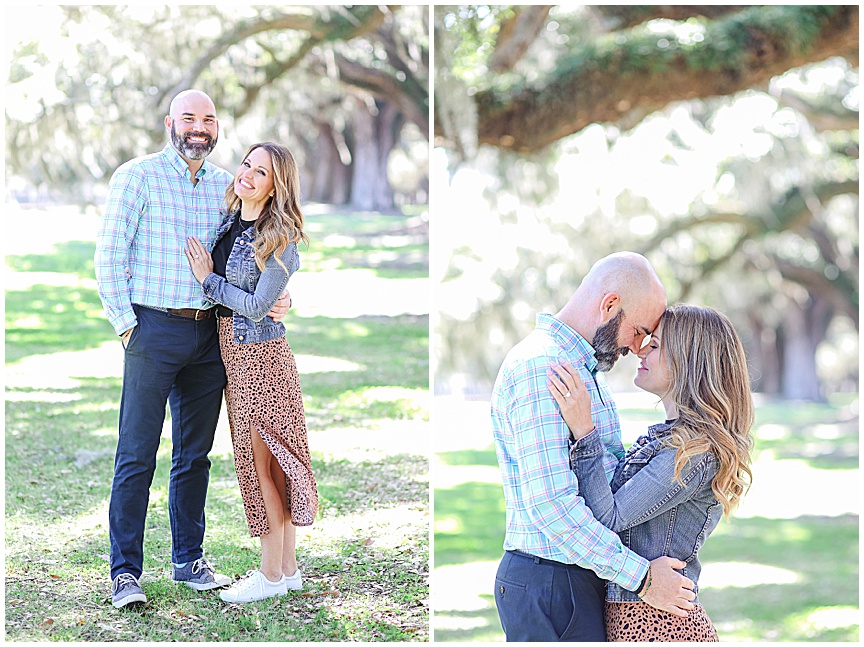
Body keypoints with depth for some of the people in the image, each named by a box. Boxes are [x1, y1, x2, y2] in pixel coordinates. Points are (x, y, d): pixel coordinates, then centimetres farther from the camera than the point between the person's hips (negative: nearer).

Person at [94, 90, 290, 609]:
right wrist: (126, 324, -10)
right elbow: (109, 255, -5)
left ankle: (189, 560, 22)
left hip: (210, 333, 5)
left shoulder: (227, 186, 11)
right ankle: (126, 572, 3)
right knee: (137, 456, -3)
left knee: (195, 455, 12)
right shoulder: (137, 176, -3)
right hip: (154, 329, -5)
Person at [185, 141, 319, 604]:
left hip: (259, 355, -8)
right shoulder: (228, 222, 8)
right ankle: (289, 567, 20)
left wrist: (207, 278, -10)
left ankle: (272, 574, 7)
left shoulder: (279, 238, -16)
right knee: (266, 461, 12)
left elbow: (257, 306, -17)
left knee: (261, 463, -2)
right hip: (233, 352, 8)